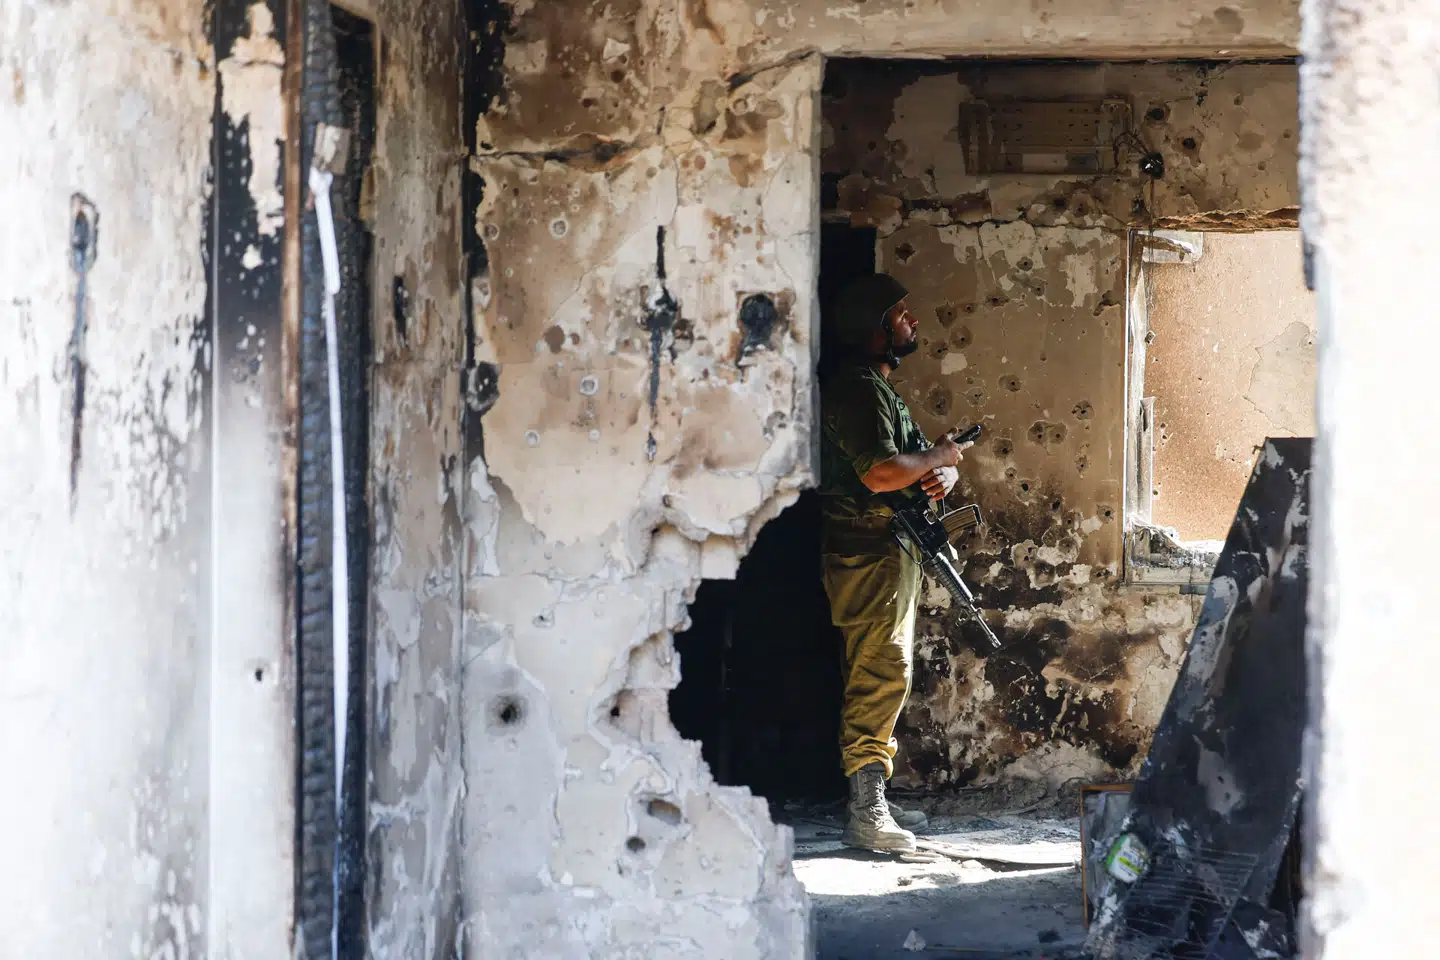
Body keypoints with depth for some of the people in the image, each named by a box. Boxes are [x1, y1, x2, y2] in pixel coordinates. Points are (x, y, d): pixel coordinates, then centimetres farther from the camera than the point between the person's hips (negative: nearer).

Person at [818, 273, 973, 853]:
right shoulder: (858, 388, -15)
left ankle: (874, 799, 21)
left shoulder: (877, 387, 20)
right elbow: (881, 473, -26)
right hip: (870, 555, -11)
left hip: (887, 553, 11)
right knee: (880, 677, -13)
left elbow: (908, 463, 23)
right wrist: (940, 456, -9)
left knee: (881, 678, 14)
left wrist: (942, 472, -1)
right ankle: (866, 813, -14)